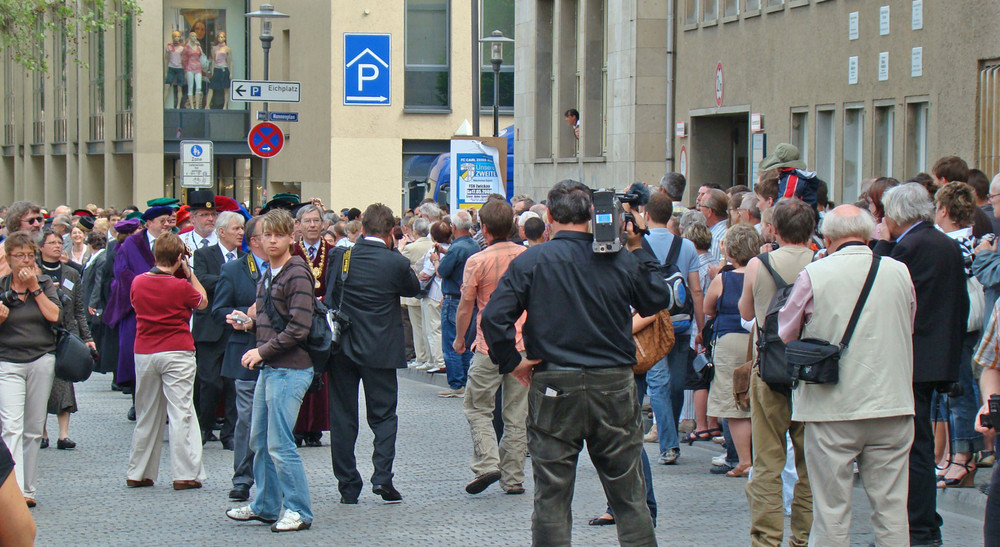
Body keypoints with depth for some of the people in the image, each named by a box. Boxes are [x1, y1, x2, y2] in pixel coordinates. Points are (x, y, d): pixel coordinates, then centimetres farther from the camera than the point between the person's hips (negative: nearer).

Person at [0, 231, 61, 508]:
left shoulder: (45, 283, 8)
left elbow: (54, 316, -6)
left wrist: (34, 287, -7)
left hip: (42, 361, 2)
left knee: (34, 428, 6)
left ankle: (28, 488, 15)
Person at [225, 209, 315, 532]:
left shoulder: (297, 275, -13)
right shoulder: (268, 275, 15)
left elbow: (298, 328, -19)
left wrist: (262, 351, -17)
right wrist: (249, 322, 6)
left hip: (290, 369, -10)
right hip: (268, 368, 10)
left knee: (279, 443, -8)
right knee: (259, 440, 15)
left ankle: (298, 510, 0)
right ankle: (266, 506, 26)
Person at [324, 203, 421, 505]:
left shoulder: (340, 256, -3)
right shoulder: (396, 263, -11)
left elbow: (327, 291, 8)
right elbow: (414, 288, 8)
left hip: (341, 348, 2)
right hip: (379, 351, -2)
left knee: (342, 416, 8)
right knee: (383, 415, 8)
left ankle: (348, 486, 8)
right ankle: (382, 477, -8)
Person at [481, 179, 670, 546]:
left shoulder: (531, 261, -6)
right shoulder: (620, 260, -2)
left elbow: (494, 317, -14)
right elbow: (657, 301, 14)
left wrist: (513, 363, -3)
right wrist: (638, 249, 15)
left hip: (554, 388, -1)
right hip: (615, 385, 1)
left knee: (551, 495, 5)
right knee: (629, 495, 9)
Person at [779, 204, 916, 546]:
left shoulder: (814, 275, -6)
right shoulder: (900, 273, 3)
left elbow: (782, 338, 3)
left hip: (833, 406, -2)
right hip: (893, 404, 2)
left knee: (832, 510, 4)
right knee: (891, 507, 6)